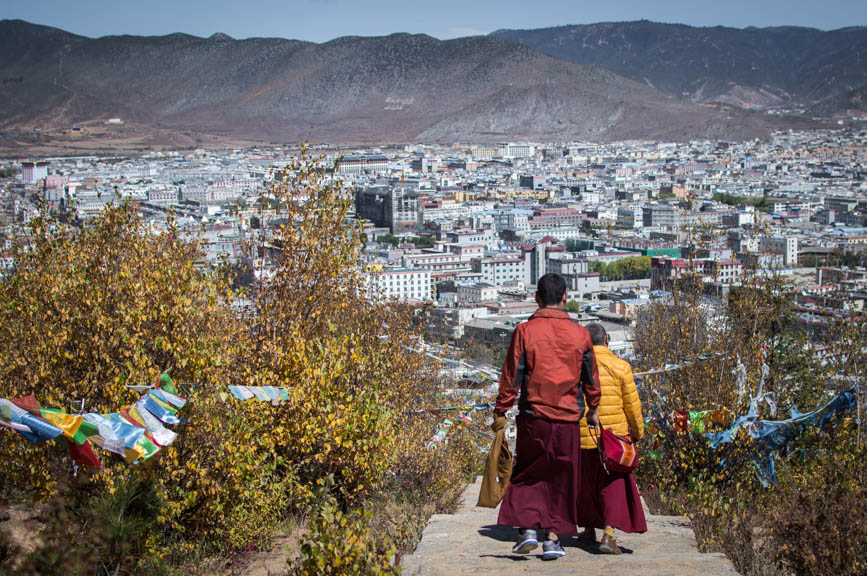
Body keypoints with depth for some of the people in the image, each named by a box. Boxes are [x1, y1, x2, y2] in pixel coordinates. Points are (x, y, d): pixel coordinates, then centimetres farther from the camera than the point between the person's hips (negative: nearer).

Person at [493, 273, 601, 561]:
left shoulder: (525, 331, -6)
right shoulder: (579, 334, 0)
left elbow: (511, 376, -6)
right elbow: (590, 377, 10)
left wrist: (500, 412, 3)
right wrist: (592, 409, 24)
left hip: (532, 417, -1)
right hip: (567, 419, 1)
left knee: (527, 475, 14)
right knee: (560, 479, 11)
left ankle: (528, 529, 1)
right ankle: (553, 537, 10)